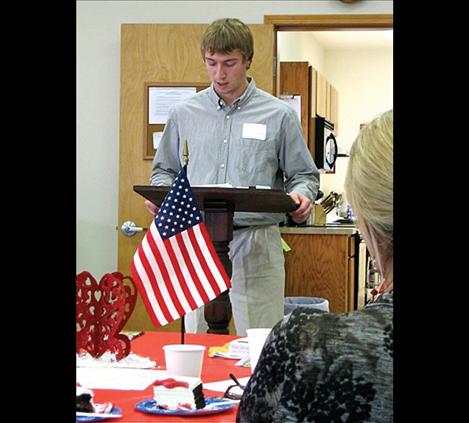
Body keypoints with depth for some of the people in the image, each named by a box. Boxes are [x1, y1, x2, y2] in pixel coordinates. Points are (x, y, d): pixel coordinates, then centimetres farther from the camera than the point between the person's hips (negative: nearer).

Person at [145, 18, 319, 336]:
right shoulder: (183, 113, 11)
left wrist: (301, 196, -12)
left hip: (255, 242, -2)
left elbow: (303, 175, 10)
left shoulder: (280, 115, 4)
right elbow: (165, 170, 20)